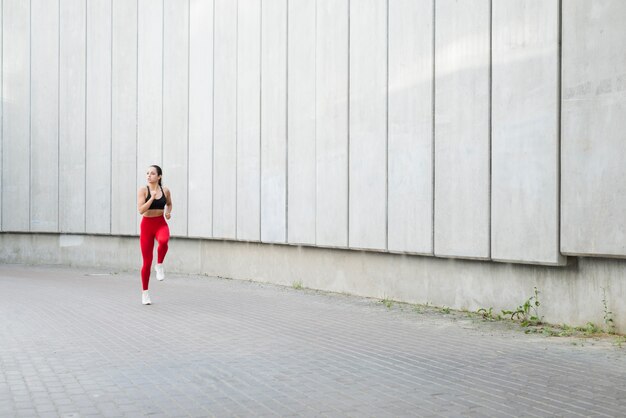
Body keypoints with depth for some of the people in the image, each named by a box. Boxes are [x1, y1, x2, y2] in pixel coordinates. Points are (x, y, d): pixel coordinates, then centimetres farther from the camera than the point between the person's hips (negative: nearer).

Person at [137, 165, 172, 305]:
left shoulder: (165, 190, 1)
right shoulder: (143, 190, -7)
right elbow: (141, 210, -17)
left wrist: (168, 212, 0)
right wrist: (152, 198, -26)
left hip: (161, 224, 1)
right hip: (147, 225, -1)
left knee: (163, 241, -38)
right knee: (147, 261, 1)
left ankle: (160, 265, -10)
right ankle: (145, 293, 18)